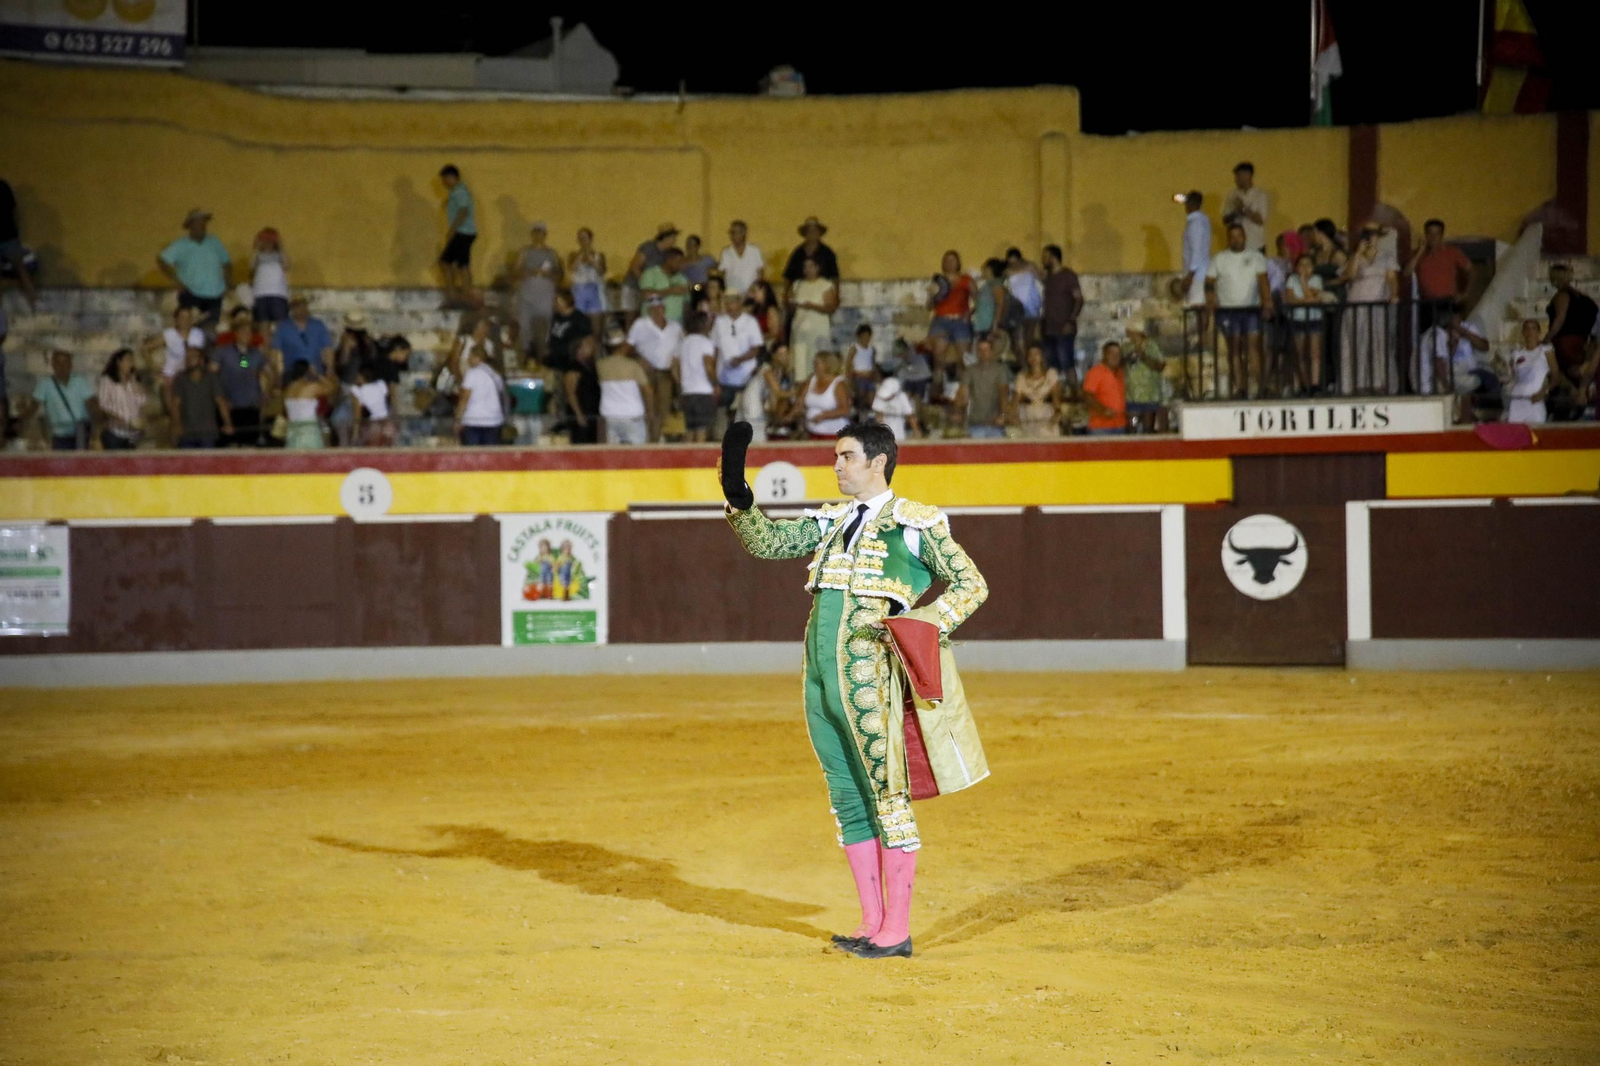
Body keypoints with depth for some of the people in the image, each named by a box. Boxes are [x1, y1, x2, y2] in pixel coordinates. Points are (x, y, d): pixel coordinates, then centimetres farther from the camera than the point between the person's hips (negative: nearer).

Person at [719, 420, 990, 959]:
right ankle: (872, 923, 19)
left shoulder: (913, 523, -2)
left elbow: (971, 584, -1)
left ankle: (897, 929, 2)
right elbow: (766, 542, 15)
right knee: (847, 799, 11)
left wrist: (923, 626, -13)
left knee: (887, 797, -2)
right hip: (821, 679, 7)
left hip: (870, 679, -7)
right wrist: (737, 495, 0)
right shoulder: (832, 521, 17)